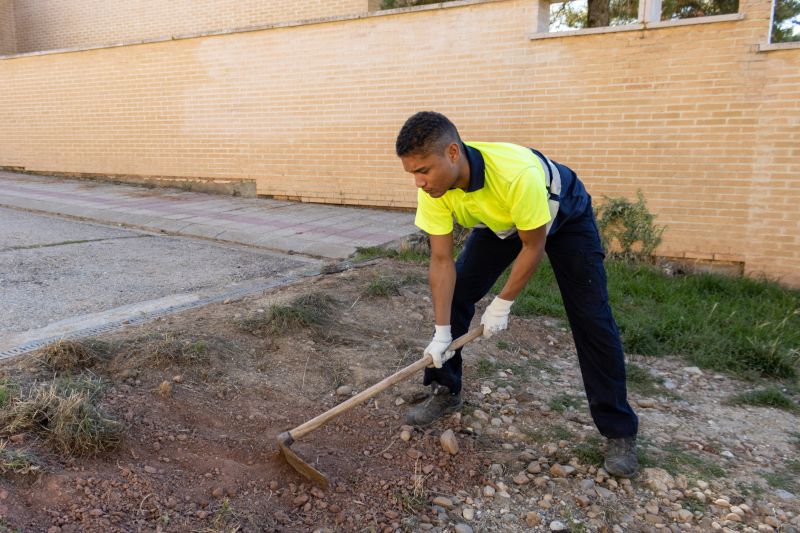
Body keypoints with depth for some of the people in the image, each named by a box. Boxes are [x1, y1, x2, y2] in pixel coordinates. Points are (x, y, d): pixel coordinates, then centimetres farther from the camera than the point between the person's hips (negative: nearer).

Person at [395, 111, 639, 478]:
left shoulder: (517, 173, -44)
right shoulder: (433, 188, -28)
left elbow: (533, 246, -28)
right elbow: (442, 261, -21)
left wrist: (502, 304, -20)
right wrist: (441, 331, -24)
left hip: (565, 217, -4)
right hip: (498, 223, 5)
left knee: (592, 320, -8)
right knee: (454, 295, -5)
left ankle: (619, 430, 7)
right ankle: (446, 392, 14)